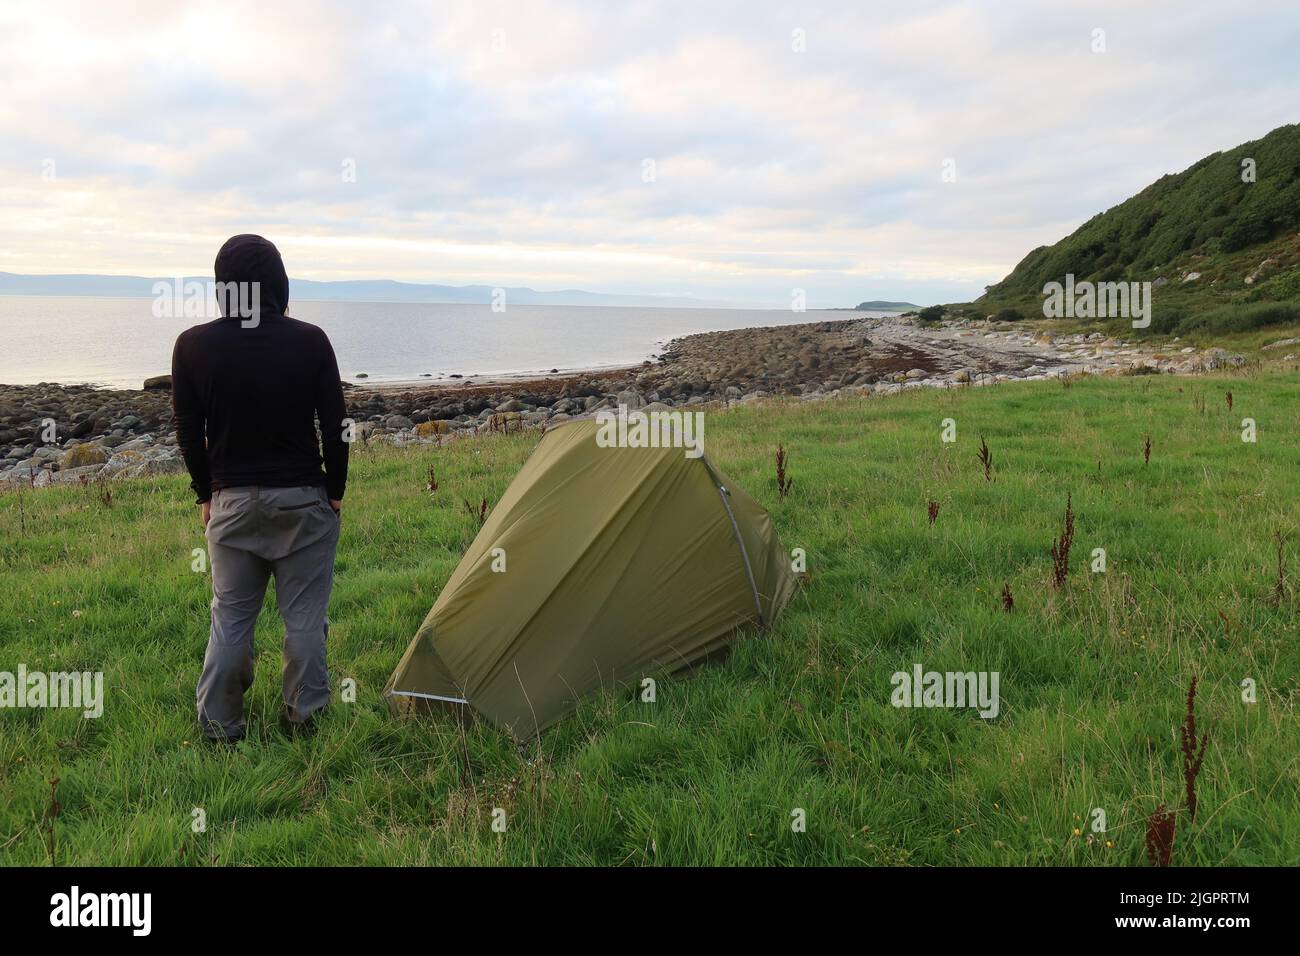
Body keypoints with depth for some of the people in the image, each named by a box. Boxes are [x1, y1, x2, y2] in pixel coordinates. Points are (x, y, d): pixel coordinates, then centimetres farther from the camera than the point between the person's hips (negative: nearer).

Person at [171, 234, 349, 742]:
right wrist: (334, 491, 6)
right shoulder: (309, 341, -9)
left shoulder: (192, 346, -6)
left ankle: (219, 724, 21)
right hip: (303, 499, -1)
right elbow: (335, 427, -5)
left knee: (230, 616, 14)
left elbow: (189, 434, 0)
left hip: (231, 501, 1)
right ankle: (304, 718, 20)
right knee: (304, 615, 10)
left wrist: (207, 494, 13)